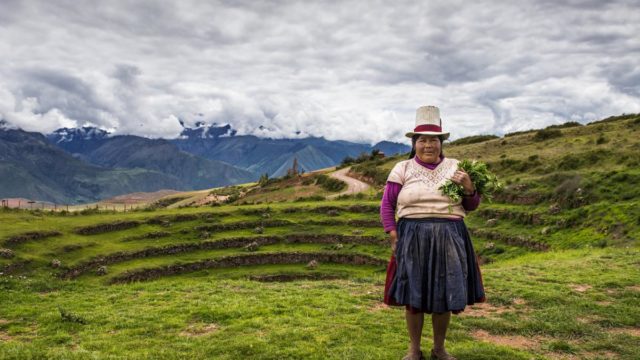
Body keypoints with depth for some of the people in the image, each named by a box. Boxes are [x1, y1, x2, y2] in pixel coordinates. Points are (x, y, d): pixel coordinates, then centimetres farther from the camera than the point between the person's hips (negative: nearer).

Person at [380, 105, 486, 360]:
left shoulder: (454, 168, 7)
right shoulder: (402, 170, 1)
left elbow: (472, 206, 10)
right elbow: (387, 206, 2)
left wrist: (469, 188, -10)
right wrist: (394, 238, -7)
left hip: (449, 240, 2)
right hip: (413, 240, -1)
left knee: (444, 295, 8)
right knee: (413, 295, 5)